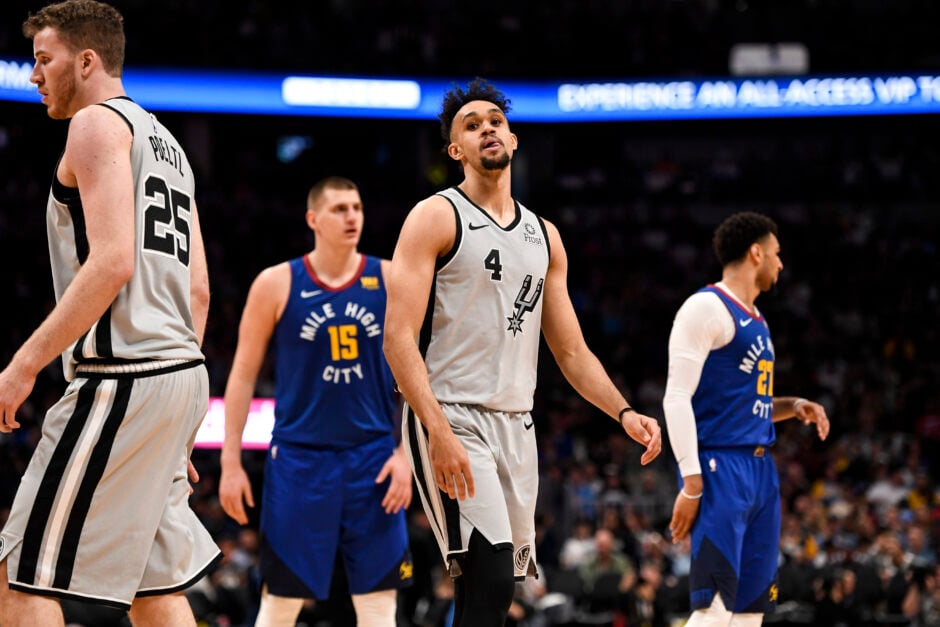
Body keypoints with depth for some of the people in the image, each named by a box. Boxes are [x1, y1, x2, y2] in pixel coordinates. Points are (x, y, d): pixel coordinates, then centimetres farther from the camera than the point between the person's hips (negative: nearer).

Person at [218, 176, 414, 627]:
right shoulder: (276, 284, -3)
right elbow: (243, 375, 2)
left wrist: (406, 452, -4)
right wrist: (230, 462, -2)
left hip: (373, 458, 2)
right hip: (300, 458, -2)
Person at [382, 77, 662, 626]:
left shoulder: (544, 236, 16)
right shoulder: (436, 218, -3)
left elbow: (572, 351, 19)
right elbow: (399, 339, -12)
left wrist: (624, 413, 2)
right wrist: (440, 432, -23)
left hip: (516, 427, 7)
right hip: (451, 419, -7)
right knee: (492, 579, -20)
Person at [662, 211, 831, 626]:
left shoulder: (755, 320, 19)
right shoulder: (706, 307, -8)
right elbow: (677, 397, -14)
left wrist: (792, 406, 9)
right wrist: (691, 483, -20)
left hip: (761, 469, 9)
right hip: (720, 468, -9)